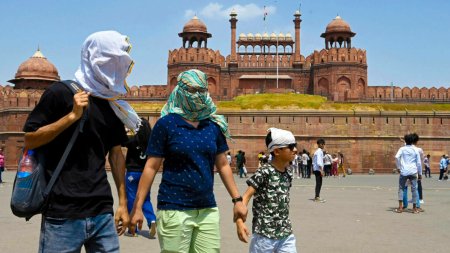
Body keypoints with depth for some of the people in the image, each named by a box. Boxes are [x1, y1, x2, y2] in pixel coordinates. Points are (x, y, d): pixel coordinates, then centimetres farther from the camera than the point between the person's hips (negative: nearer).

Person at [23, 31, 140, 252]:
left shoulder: (113, 106, 11)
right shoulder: (61, 92, -5)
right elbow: (29, 141, -6)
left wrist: (123, 202, 11)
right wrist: (72, 116, -16)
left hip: (102, 213, 5)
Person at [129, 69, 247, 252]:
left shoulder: (214, 125, 7)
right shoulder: (166, 124, -6)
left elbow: (223, 166, 13)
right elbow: (151, 168, -6)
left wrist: (237, 199, 10)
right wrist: (137, 207, -8)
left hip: (207, 210, 5)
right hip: (174, 210, -4)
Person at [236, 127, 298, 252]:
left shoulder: (289, 172, 6)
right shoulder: (264, 172, -15)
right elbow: (246, 195, -20)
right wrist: (239, 221, -32)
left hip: (286, 233, 6)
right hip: (264, 232, -6)